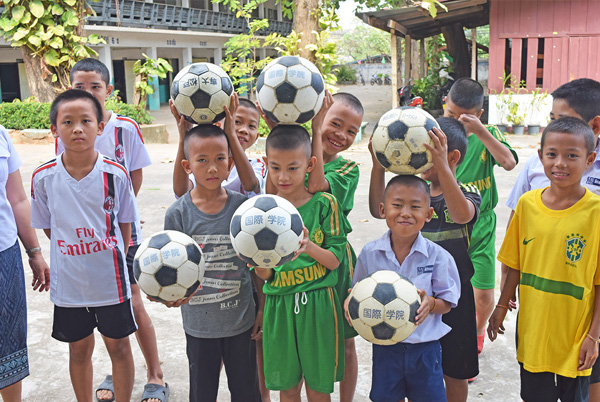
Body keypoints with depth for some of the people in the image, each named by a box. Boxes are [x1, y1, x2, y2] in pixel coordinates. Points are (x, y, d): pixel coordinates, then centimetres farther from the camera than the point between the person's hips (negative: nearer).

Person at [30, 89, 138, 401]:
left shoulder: (116, 174, -12)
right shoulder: (43, 178, -9)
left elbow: (124, 225, 0)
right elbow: (47, 227, 4)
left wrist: (112, 259, 0)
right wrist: (74, 254, 1)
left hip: (111, 280, -1)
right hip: (67, 282, 1)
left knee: (118, 346, 13)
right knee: (79, 349, 17)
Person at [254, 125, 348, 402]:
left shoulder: (324, 204, -5)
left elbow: (334, 261, -5)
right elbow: (265, 275, 0)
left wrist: (309, 246, -24)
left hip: (318, 304, -2)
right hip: (279, 306, 2)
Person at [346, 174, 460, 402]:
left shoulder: (437, 256, -9)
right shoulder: (370, 253, -5)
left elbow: (447, 303, -3)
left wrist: (431, 303, -24)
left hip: (425, 348, -1)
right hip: (384, 347, 1)